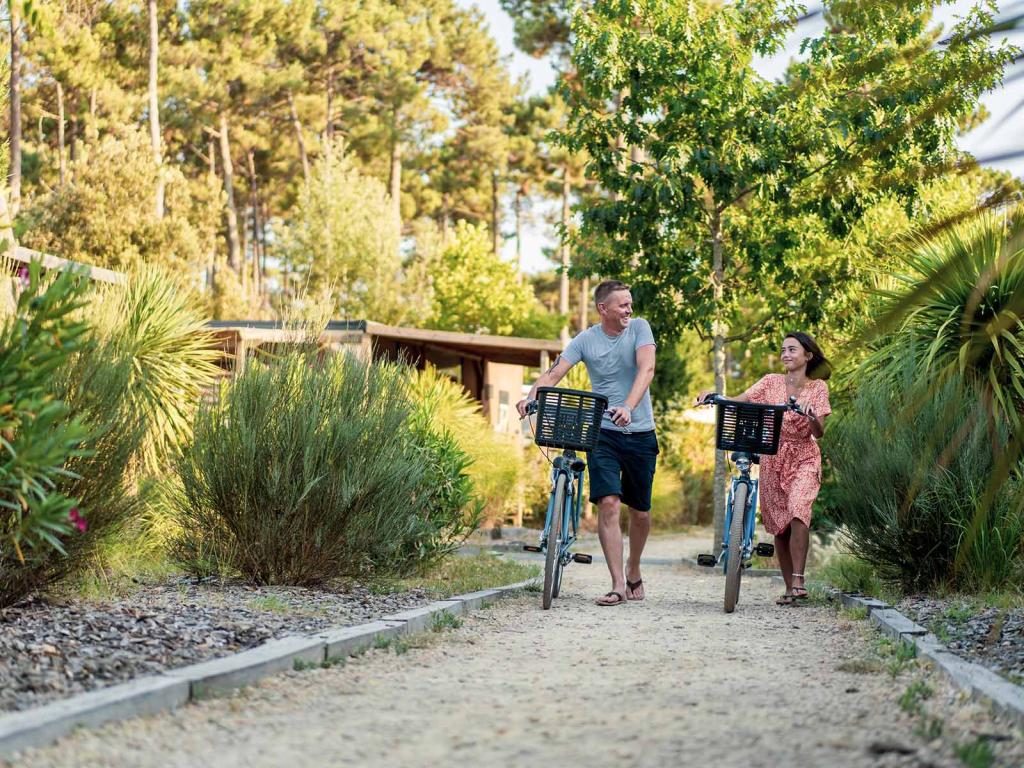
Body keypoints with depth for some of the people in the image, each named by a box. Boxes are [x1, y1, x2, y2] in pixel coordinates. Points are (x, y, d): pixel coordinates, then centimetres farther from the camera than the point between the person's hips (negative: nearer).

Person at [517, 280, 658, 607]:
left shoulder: (639, 328, -4)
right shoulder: (585, 340, -3)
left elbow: (646, 368, -18)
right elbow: (554, 373, -11)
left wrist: (628, 407, -34)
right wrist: (530, 398, -31)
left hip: (640, 433, 1)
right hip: (603, 432, -1)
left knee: (640, 511, 9)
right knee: (608, 504, -15)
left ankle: (633, 570, 35)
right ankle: (618, 585, -14)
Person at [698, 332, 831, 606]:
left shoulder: (817, 387, 0)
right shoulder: (771, 382, 4)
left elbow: (819, 432, -9)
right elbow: (737, 402, -7)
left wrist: (811, 414, -30)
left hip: (803, 459, -3)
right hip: (773, 458, 3)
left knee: (797, 513, -26)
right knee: (779, 524, 3)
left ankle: (798, 580, -24)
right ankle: (790, 588, 12)